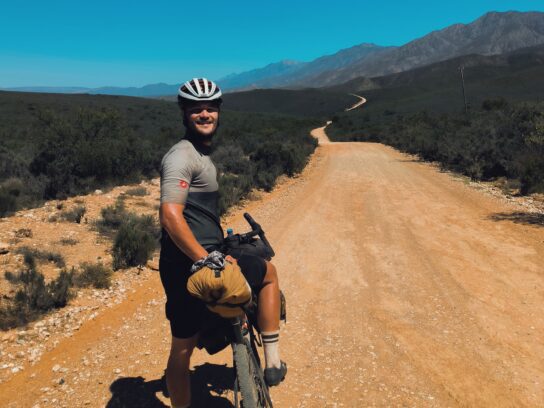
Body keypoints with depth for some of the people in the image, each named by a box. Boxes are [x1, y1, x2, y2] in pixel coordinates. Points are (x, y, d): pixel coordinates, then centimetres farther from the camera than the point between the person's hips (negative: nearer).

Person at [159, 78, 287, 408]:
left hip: (183, 269, 9)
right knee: (269, 273, 13)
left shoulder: (202, 154, 18)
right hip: (194, 262, -9)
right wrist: (208, 261, -28)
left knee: (183, 347, 17)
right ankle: (273, 362, 19)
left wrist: (220, 245, 34)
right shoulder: (182, 155, -14)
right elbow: (171, 216, -27)